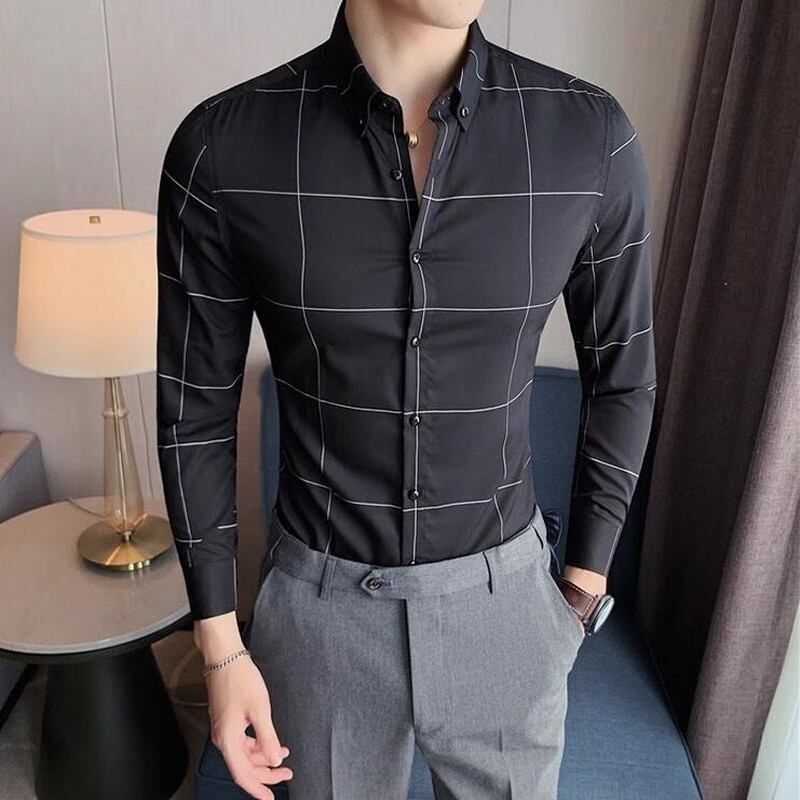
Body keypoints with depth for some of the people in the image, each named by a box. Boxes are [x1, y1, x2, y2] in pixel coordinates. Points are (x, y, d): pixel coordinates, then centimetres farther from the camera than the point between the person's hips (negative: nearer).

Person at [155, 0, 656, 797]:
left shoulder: (592, 138, -13)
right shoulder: (221, 147, -16)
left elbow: (622, 378, 0)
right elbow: (196, 407, -6)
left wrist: (584, 583, 6)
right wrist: (220, 643, -2)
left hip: (502, 595, 1)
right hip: (321, 602, 0)